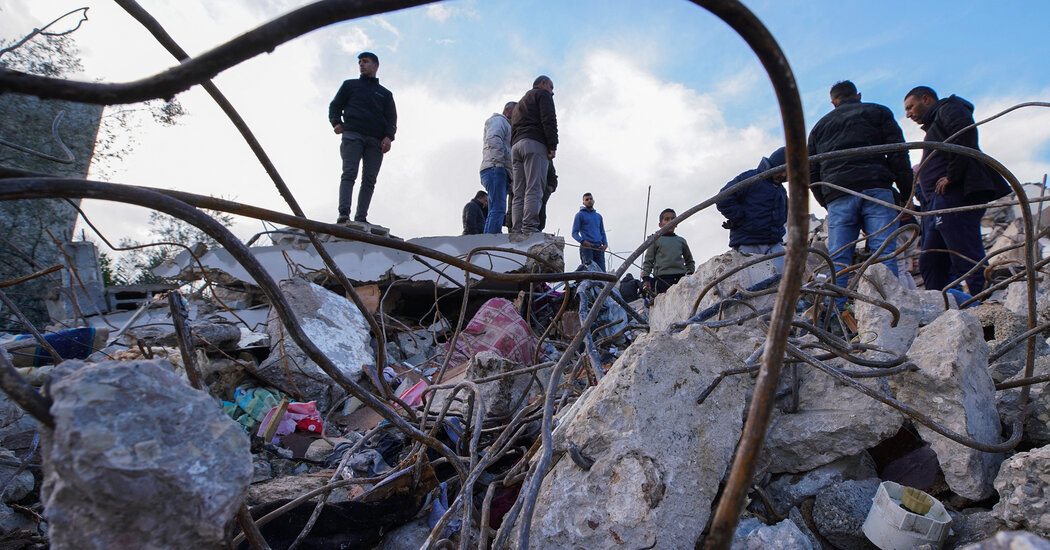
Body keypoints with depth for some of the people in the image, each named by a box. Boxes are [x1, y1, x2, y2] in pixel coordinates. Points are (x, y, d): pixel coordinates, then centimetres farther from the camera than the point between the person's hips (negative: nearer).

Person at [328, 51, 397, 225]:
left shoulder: (385, 94, 27)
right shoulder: (350, 85, 25)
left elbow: (391, 118, 16)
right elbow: (335, 106, 19)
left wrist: (388, 136, -4)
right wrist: (336, 122, -3)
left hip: (376, 140, 2)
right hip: (352, 135, -1)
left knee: (370, 179, -9)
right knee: (349, 173, -17)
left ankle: (361, 217, -14)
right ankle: (344, 214, -26)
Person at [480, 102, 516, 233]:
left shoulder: (505, 124, 37)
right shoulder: (498, 120, 7)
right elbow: (493, 140, -12)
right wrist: (499, 162, -19)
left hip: (500, 173, 10)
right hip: (495, 168, -10)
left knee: (495, 211, 2)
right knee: (498, 209, -21)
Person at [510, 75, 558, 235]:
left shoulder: (520, 103, 36)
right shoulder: (543, 94, 12)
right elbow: (549, 120, -5)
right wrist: (553, 146, -10)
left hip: (516, 146, 7)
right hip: (534, 144, -7)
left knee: (519, 193, -2)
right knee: (534, 190, -17)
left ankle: (517, 231, -13)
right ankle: (529, 228, -29)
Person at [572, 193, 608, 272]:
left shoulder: (598, 216, 24)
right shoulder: (580, 215, 9)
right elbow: (574, 233, 2)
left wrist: (605, 243, 5)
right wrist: (582, 241, -18)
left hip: (598, 247, 5)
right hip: (586, 247, -5)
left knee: (602, 272, -7)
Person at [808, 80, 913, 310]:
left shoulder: (819, 126, 27)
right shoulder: (877, 112, 19)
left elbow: (812, 172, 20)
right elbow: (898, 155, 6)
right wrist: (906, 195, 7)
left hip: (837, 197, 2)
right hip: (876, 190, -2)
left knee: (838, 261, -4)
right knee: (884, 254, -9)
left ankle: (837, 313, -12)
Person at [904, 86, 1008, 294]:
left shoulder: (949, 108, 6)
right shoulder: (934, 124, 32)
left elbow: (966, 134, -15)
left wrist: (951, 176, -17)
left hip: (955, 195, -10)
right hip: (939, 203, 10)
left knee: (967, 262, -15)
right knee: (930, 263, 5)